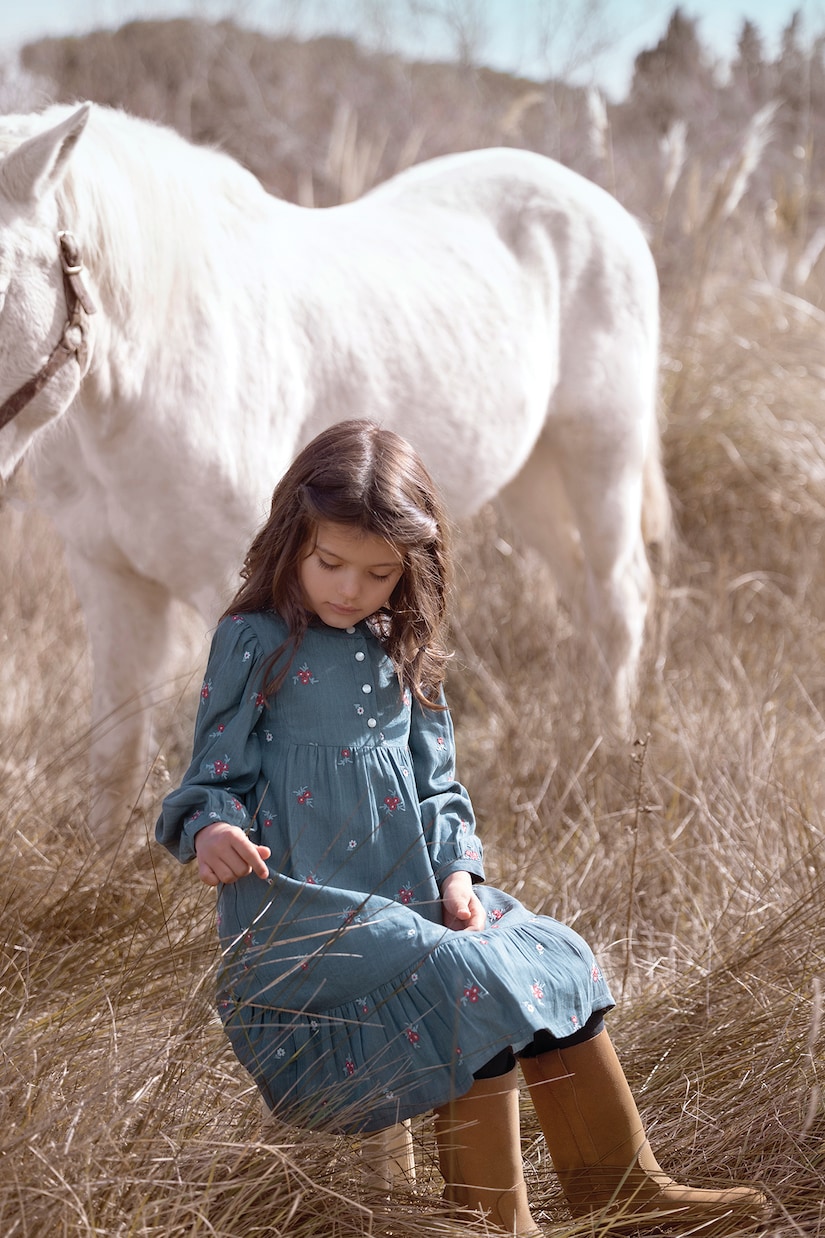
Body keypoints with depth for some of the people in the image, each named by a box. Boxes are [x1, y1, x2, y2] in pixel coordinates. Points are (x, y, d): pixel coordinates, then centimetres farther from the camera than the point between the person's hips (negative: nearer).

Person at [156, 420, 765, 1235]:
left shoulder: (400, 651, 13)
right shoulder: (254, 644, -4)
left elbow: (435, 784, 17)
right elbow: (216, 778, -5)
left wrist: (455, 870, -1)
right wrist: (211, 830, -28)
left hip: (409, 894, 7)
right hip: (299, 911, -7)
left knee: (553, 957, -6)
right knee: (472, 981, -25)